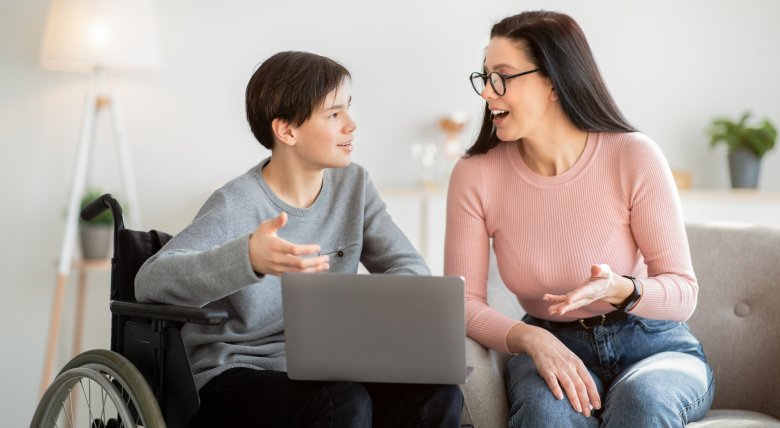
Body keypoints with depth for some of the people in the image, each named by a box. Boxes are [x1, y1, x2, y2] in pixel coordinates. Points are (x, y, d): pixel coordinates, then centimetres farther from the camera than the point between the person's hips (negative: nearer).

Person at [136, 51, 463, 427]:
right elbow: (150, 280, -28)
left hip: (323, 371, 6)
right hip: (236, 378, -5)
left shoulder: (353, 185, 5)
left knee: (437, 393, -21)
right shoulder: (235, 206, -15)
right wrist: (247, 258, -46)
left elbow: (410, 268, 5)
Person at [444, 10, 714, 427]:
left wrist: (620, 290, -31)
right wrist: (533, 339, -26)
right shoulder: (473, 175, -9)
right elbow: (464, 302, -8)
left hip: (653, 344, 0)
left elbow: (682, 292, -10)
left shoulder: (634, 156, -14)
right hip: (549, 346, 0)